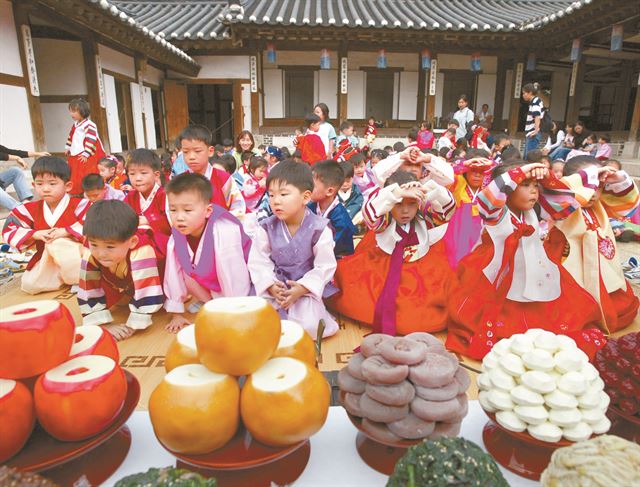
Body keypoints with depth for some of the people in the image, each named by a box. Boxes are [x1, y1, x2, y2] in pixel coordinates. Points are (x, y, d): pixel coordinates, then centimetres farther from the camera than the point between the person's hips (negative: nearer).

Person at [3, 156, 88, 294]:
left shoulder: (79, 205, -13)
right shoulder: (30, 210, 1)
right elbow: (9, 231, 2)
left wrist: (65, 232, -28)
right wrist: (36, 234, -15)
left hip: (76, 253, -4)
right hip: (47, 259, 4)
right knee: (29, 284, -12)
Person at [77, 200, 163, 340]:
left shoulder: (142, 253, -48)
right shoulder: (90, 254, -31)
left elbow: (146, 291, -43)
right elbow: (89, 291, -22)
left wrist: (132, 325, -34)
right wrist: (106, 324, -25)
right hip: (119, 282, 4)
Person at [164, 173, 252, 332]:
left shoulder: (224, 233, -36)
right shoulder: (176, 238, -18)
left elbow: (233, 276, -30)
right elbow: (173, 274, -7)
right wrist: (176, 314, -2)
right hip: (208, 282, 6)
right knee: (185, 272, -12)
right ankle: (206, 302, 10)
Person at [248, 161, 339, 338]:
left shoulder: (319, 228, -14)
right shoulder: (266, 227, -6)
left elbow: (325, 267, -10)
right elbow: (258, 262, -3)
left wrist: (302, 289, -20)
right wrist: (270, 286, -19)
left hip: (307, 286, -3)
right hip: (275, 285, 3)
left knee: (308, 326, -25)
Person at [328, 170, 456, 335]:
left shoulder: (424, 216, 1)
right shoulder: (385, 220, -9)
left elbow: (448, 207, -12)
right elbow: (369, 211, -30)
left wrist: (431, 190, -34)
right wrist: (398, 193, -46)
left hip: (420, 273, 2)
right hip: (382, 270, -2)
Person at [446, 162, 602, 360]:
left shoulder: (534, 211, 5)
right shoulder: (496, 214, -16)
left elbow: (567, 203, 11)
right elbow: (486, 198, -39)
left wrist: (548, 179, -4)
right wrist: (519, 172, -32)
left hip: (535, 287, 7)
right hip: (499, 288, -7)